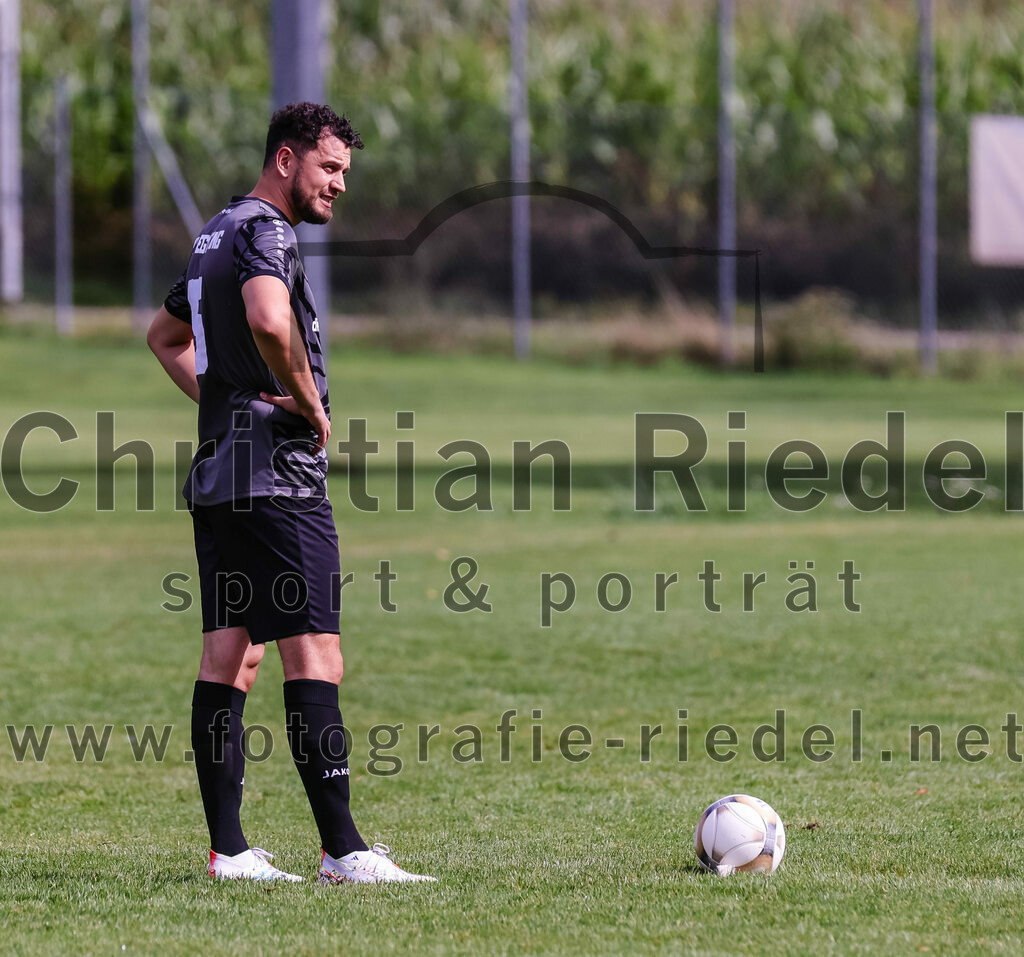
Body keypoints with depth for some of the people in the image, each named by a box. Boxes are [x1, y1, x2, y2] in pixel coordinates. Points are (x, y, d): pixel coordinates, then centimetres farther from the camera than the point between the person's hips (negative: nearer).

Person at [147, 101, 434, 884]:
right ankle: (343, 851, -13)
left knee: (229, 658, 8)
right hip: (279, 477, -10)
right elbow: (269, 321, -33)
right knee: (315, 658, -10)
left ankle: (228, 849, 8)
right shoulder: (264, 232, -12)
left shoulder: (216, 235, 19)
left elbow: (167, 336, 34)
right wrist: (311, 406, -18)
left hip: (217, 477, 10)